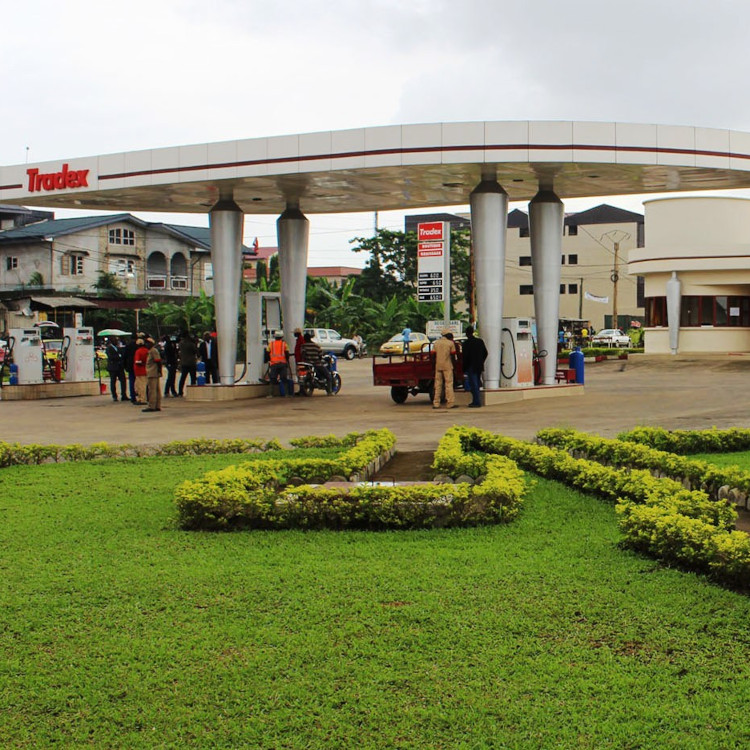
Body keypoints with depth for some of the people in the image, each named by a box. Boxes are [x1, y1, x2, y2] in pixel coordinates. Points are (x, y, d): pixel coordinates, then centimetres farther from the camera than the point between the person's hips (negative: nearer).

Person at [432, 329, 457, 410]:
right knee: (449, 384, -2)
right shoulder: (450, 343, -4)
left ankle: (436, 403, 5)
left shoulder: (436, 343, 8)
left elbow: (433, 354, 8)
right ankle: (450, 403, -6)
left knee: (438, 384, 7)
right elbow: (453, 354, -4)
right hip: (447, 365, -4)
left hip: (438, 366, 4)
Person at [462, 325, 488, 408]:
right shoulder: (480, 341, 7)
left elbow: (465, 357, -12)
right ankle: (476, 401, 18)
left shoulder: (466, 343, -12)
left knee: (473, 385, -4)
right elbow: (485, 353, 11)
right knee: (476, 384, 14)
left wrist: (464, 369, -6)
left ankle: (476, 402, -6)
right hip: (479, 367, 6)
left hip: (471, 367, -6)